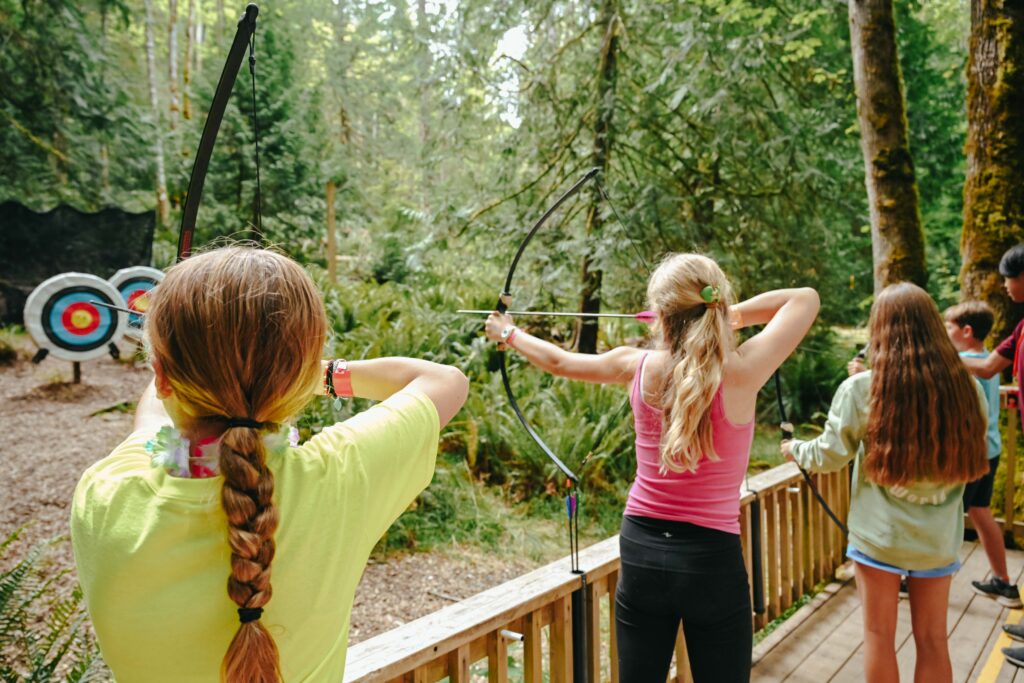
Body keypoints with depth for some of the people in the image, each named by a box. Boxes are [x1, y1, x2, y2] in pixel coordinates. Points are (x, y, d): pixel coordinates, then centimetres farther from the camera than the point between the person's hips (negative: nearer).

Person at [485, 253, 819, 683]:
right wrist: (732, 315, 2)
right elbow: (806, 299, -2)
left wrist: (508, 333, 29)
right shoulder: (739, 372, -15)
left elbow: (559, 361, 12)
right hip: (712, 560, -3)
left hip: (641, 551, 3)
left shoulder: (637, 366, -6)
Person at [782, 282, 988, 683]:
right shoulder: (966, 388, -8)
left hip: (879, 535, -2)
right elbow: (973, 459, 7)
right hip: (939, 538, 3)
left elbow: (828, 456, -5)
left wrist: (794, 449, 15)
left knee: (879, 636, 12)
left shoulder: (861, 389, -15)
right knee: (932, 640, 17)